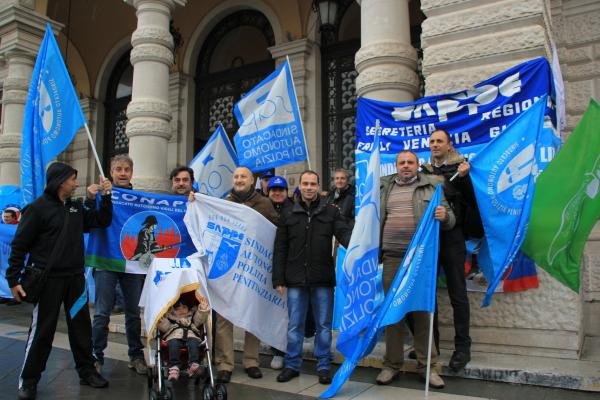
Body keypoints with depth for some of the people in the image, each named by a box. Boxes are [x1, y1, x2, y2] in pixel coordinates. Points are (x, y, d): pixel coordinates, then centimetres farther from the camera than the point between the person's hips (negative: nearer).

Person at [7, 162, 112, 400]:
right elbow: (19, 245, -9)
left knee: (81, 328, 12)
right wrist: (13, 279, -11)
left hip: (75, 278, 6)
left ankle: (87, 372, 25)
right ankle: (28, 381, 19)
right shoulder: (38, 208, -9)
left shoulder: (76, 207, 9)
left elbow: (102, 221, 12)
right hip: (48, 280, -6)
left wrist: (105, 197, 0)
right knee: (42, 331, 3)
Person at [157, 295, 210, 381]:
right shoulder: (169, 316, 30)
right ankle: (174, 368, -42)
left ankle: (193, 365, -47)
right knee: (173, 344, -35)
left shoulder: (192, 315, 34)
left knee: (194, 343, -34)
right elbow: (165, 328, 15)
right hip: (174, 336, 0)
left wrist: (203, 310, 2)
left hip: (191, 335, 1)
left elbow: (199, 320, 17)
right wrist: (161, 320, -3)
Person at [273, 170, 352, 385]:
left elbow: (345, 233, -10)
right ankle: (292, 365, 24)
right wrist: (279, 279, 1)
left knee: (324, 325, 9)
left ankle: (323, 367, 22)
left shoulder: (330, 212, 3)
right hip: (296, 280, 1)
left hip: (323, 280, -1)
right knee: (294, 325, 10)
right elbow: (280, 250, 6)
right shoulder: (288, 215, 7)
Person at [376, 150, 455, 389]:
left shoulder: (432, 186, 7)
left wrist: (444, 216, -18)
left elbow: (450, 219, 5)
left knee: (423, 309, 4)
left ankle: (426, 365, 17)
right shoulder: (383, 187, 13)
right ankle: (392, 365, 17)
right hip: (392, 257, 2)